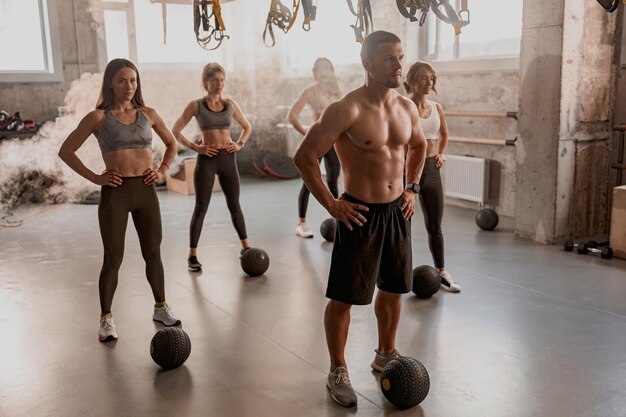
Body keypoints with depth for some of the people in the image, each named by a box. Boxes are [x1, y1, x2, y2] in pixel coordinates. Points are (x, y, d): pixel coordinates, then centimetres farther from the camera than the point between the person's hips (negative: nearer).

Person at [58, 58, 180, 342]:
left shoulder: (148, 114, 8)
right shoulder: (98, 117, -1)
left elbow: (171, 143, 22)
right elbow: (66, 151, 0)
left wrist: (162, 170, 7)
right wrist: (94, 178, -6)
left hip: (145, 190, 3)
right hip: (115, 192, -3)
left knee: (153, 253, 10)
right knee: (113, 258, 2)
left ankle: (161, 308, 26)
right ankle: (106, 319, 15)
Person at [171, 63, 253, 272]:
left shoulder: (230, 104, 7)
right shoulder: (196, 105, -2)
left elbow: (247, 127, 19)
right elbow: (175, 131, -2)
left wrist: (239, 144, 2)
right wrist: (196, 147, -10)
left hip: (228, 159, 3)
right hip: (207, 160, -3)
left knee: (234, 205, 12)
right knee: (201, 208, 0)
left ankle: (246, 246, 24)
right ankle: (193, 255, 9)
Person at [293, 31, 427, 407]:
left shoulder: (408, 107, 4)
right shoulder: (347, 110, -17)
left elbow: (419, 146, 24)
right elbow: (305, 156, -17)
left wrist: (412, 187, 14)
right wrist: (331, 204, -15)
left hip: (398, 211, 7)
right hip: (361, 214, -6)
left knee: (393, 289, 19)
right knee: (344, 297, 3)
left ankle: (386, 355, 41)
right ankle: (338, 372, 22)